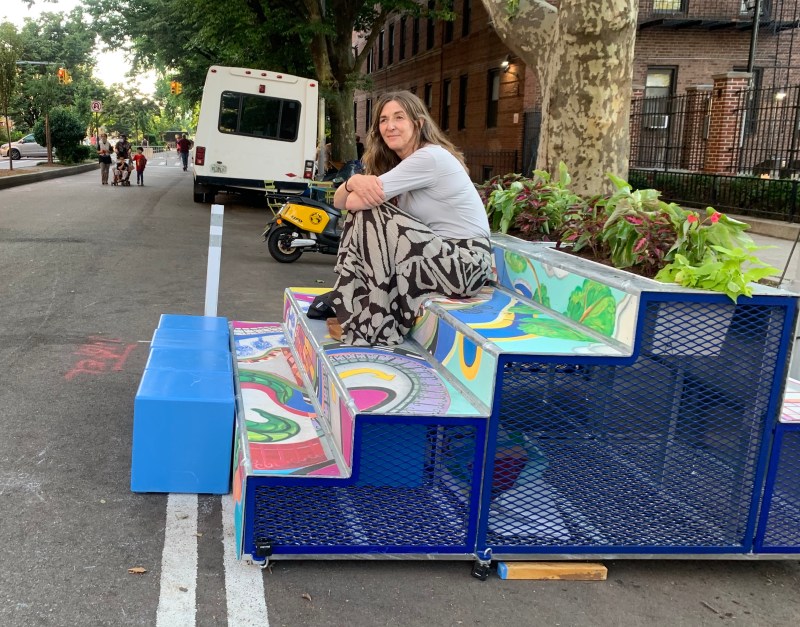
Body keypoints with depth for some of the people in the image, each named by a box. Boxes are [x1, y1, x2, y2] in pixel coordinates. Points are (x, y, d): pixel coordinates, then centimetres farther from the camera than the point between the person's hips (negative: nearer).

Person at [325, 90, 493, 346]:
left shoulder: (431, 157, -18)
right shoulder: (394, 162, 11)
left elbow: (354, 202, -22)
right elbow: (339, 202, 2)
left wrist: (358, 186, 2)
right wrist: (353, 182, -20)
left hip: (465, 263, -9)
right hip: (438, 254, 9)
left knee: (369, 216, -17)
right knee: (361, 215, 0)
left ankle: (374, 326, -10)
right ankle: (344, 302, 6)